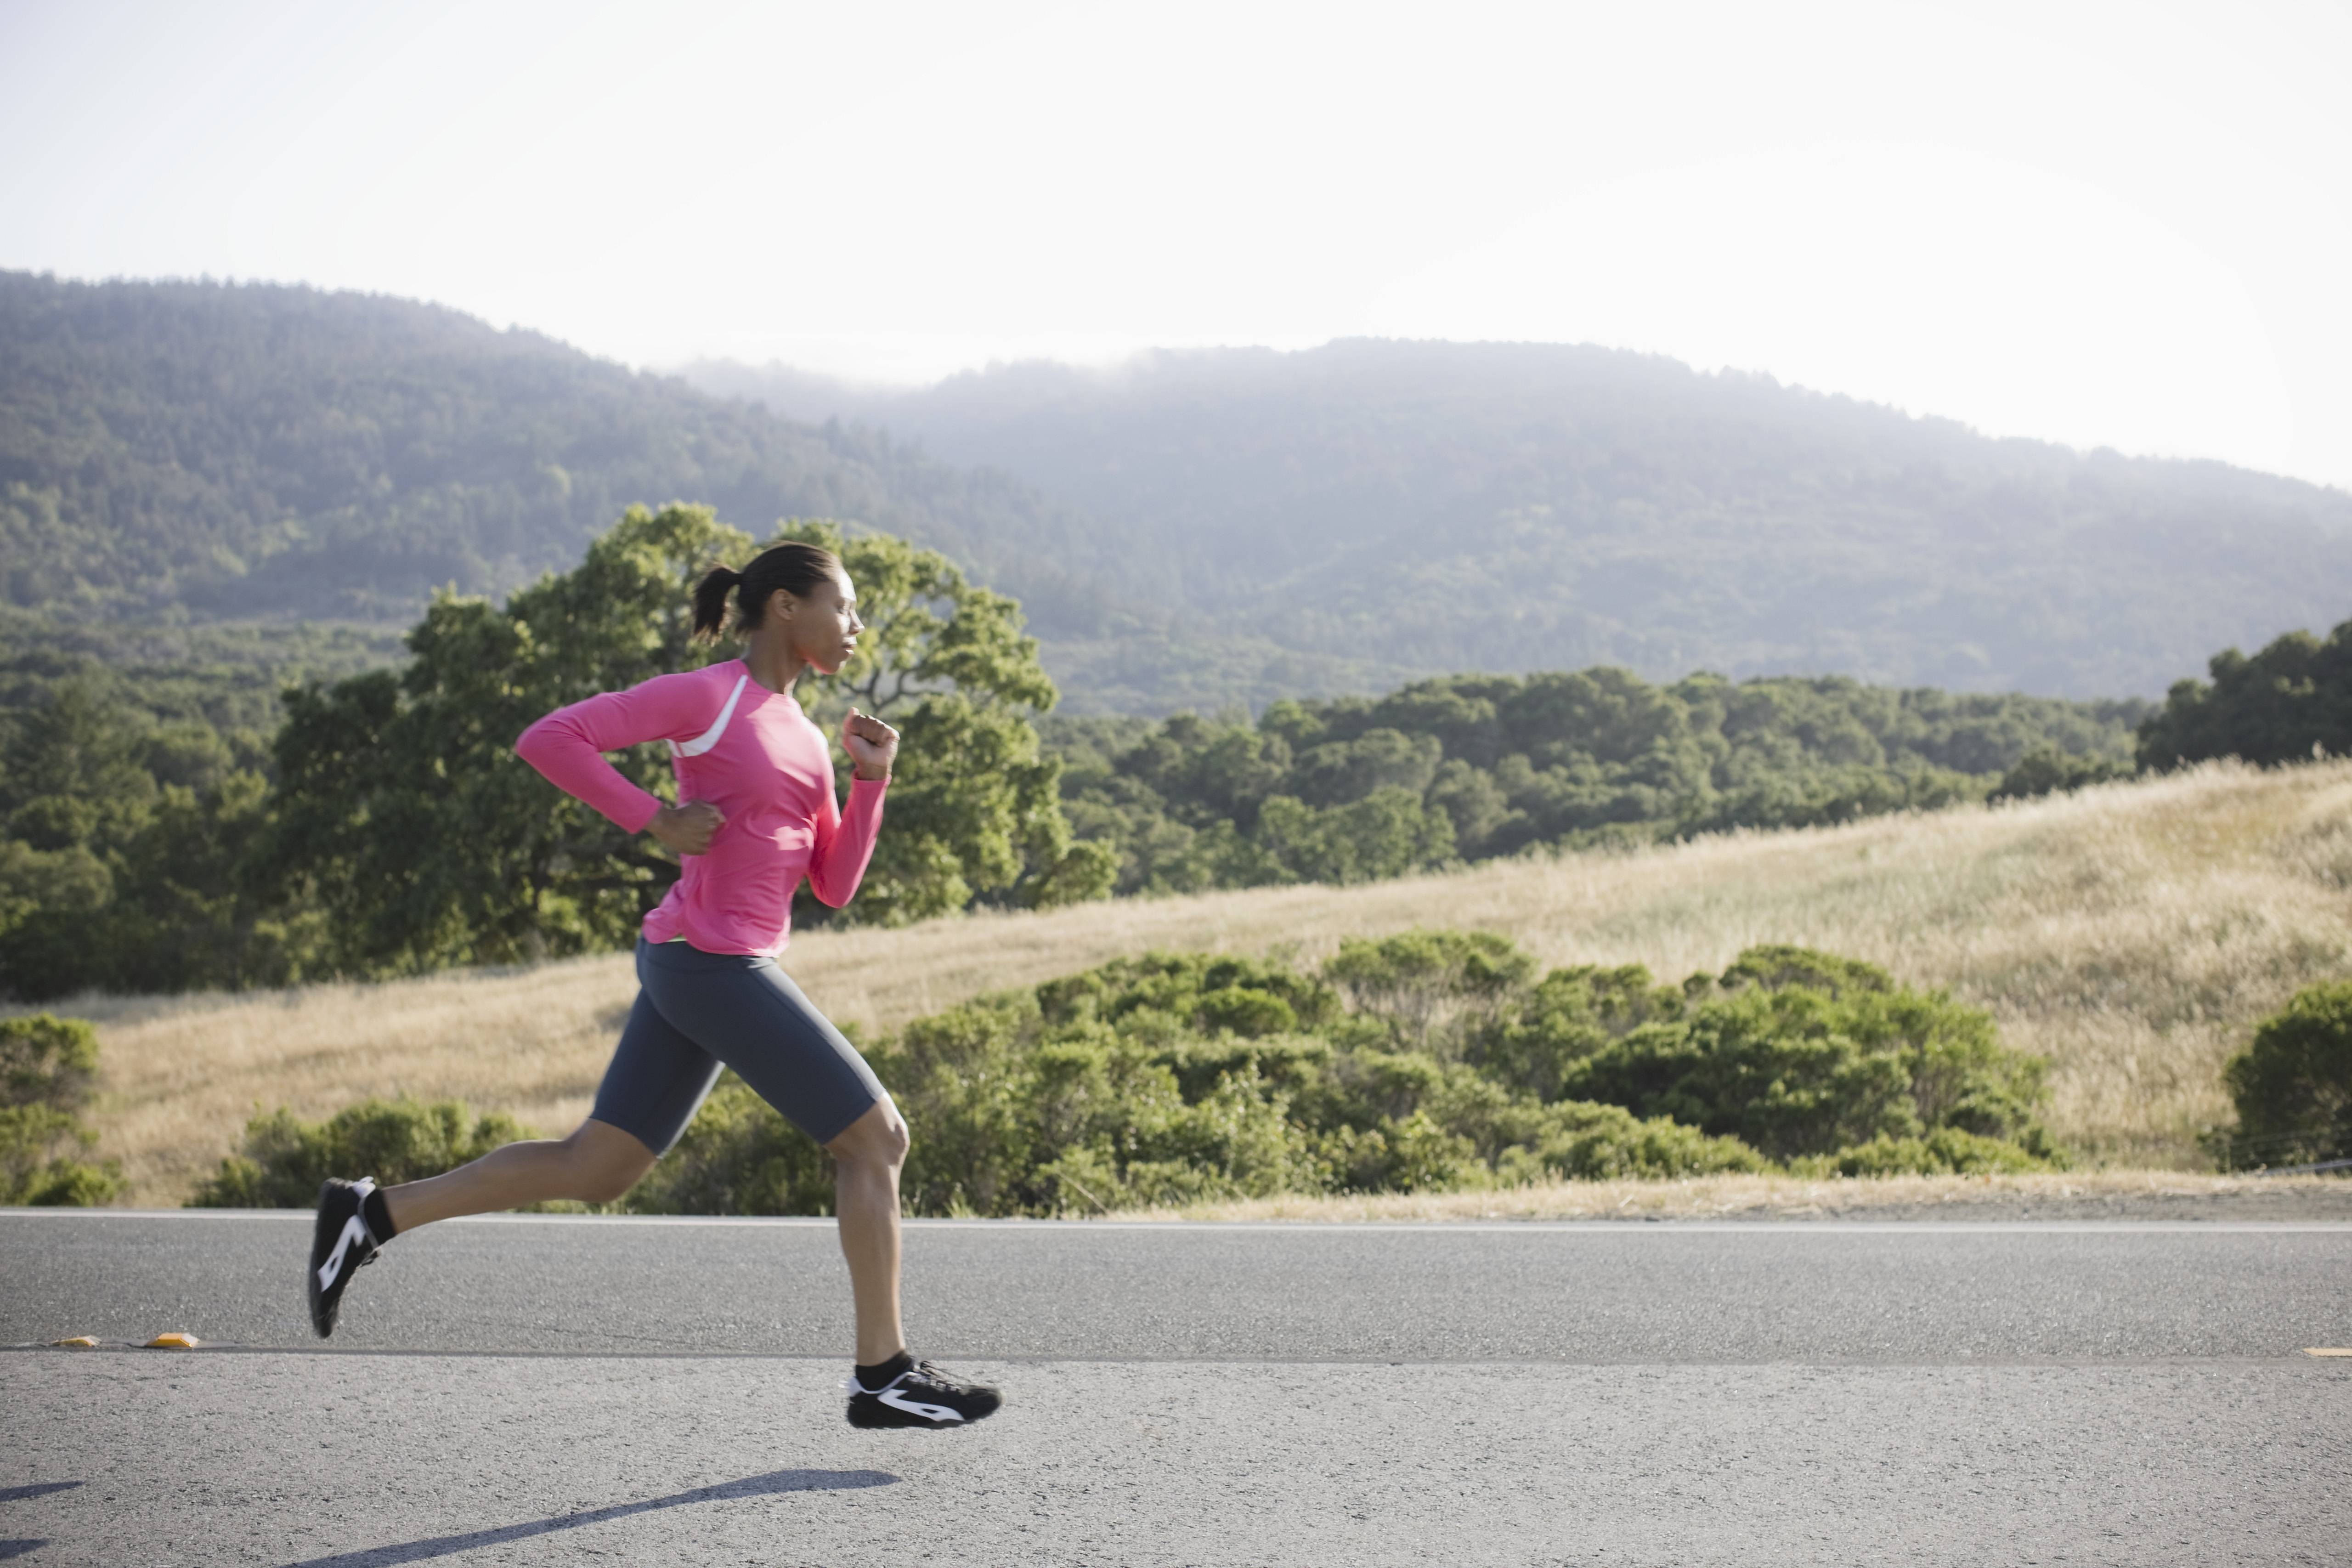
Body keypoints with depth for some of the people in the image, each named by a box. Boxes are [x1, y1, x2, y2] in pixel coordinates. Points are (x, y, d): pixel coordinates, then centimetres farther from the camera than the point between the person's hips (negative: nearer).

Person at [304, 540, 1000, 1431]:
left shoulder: (798, 734, 17)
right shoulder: (704, 695, -8)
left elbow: (834, 885, 14)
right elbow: (547, 739, -12)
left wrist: (873, 778, 2)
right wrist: (657, 821, -15)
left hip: (694, 969, 9)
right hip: (715, 965, -9)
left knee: (595, 1171, 10)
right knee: (877, 1139, -3)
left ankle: (370, 1216, 12)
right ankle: (884, 1376, 2)